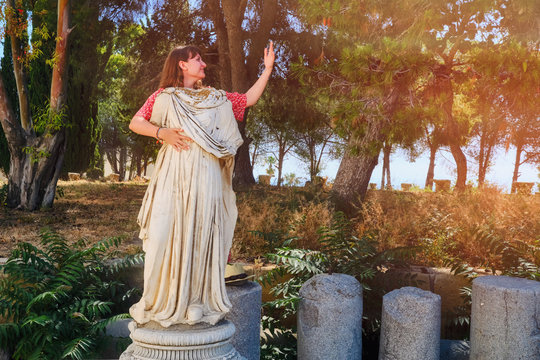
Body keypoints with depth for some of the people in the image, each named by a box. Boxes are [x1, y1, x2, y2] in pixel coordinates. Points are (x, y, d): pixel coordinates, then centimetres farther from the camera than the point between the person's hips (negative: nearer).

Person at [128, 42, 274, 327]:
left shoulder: (215, 98, 19)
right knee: (169, 234, -3)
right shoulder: (164, 96, 11)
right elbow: (135, 123, 7)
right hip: (175, 174, -2)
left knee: (202, 234, 1)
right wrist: (162, 133, -9)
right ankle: (163, 302, 10)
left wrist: (267, 69, 19)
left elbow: (249, 99, 21)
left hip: (206, 175, 2)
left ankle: (197, 303, 10)